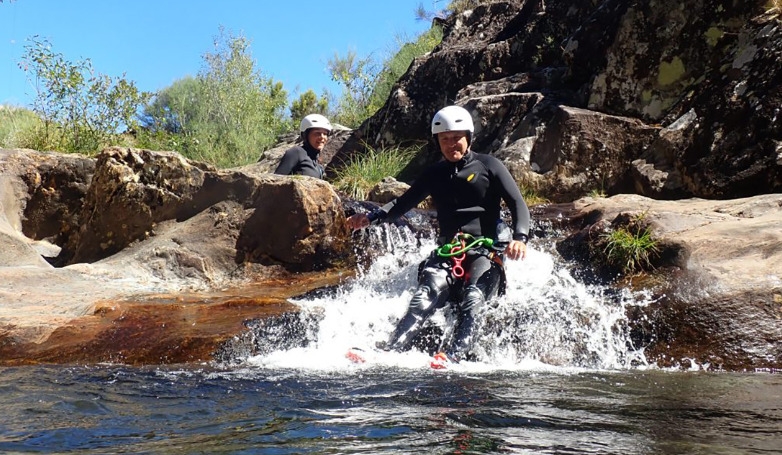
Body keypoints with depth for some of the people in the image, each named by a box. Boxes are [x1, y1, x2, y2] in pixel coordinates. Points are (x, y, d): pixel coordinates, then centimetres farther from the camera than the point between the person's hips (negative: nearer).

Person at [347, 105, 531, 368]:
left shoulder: (488, 166, 5)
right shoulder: (434, 174, 18)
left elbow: (517, 204, -2)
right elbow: (403, 203, 17)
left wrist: (520, 238, -21)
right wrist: (371, 217, -1)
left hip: (485, 250, -2)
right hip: (447, 252, 2)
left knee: (470, 303, -28)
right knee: (425, 298, -22)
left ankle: (455, 356, -42)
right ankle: (390, 350, -36)